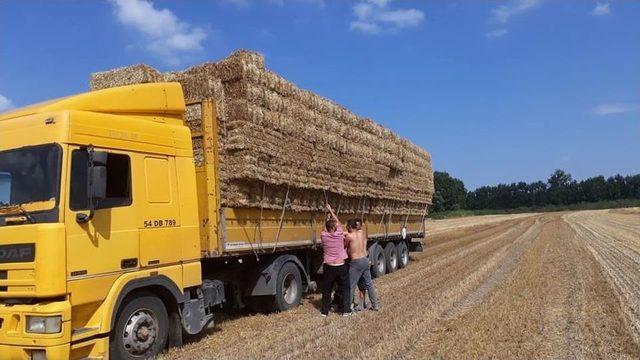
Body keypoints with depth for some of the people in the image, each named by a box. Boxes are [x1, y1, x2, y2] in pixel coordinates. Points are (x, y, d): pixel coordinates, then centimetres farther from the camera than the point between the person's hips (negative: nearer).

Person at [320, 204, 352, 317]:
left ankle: (324, 311, 19)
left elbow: (325, 228, 16)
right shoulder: (340, 235, -8)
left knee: (326, 290, 13)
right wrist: (330, 210, 17)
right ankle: (346, 310, 10)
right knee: (344, 289, 11)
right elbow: (338, 222, 8)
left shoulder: (323, 236, -7)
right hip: (341, 266, -1)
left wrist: (328, 216, 25)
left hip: (328, 267, 1)